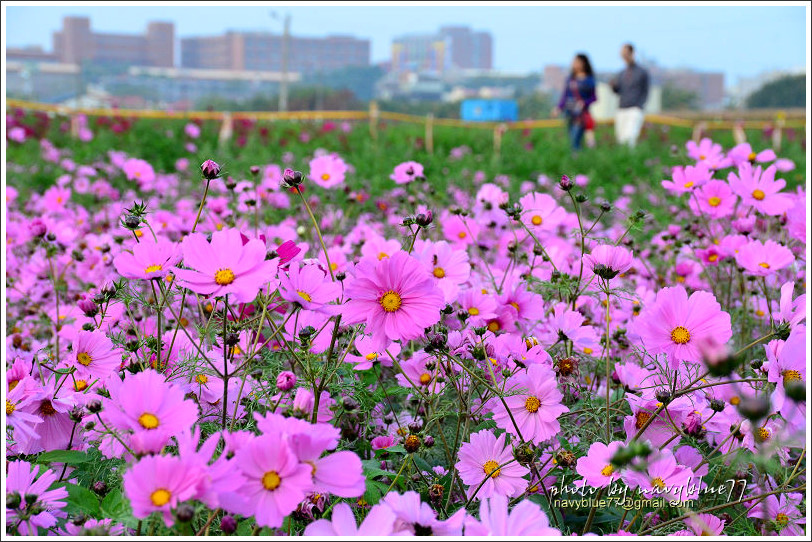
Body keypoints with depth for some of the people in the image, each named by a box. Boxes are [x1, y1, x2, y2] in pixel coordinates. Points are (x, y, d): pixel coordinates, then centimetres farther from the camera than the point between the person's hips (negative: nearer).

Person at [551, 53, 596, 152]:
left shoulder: (589, 80, -2)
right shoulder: (570, 78, 10)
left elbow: (593, 98, 1)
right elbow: (565, 95, 14)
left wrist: (584, 102, -16)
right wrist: (559, 107, 2)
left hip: (581, 113, -4)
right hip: (569, 112, 4)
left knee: (575, 141, -16)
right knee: (571, 141, 3)